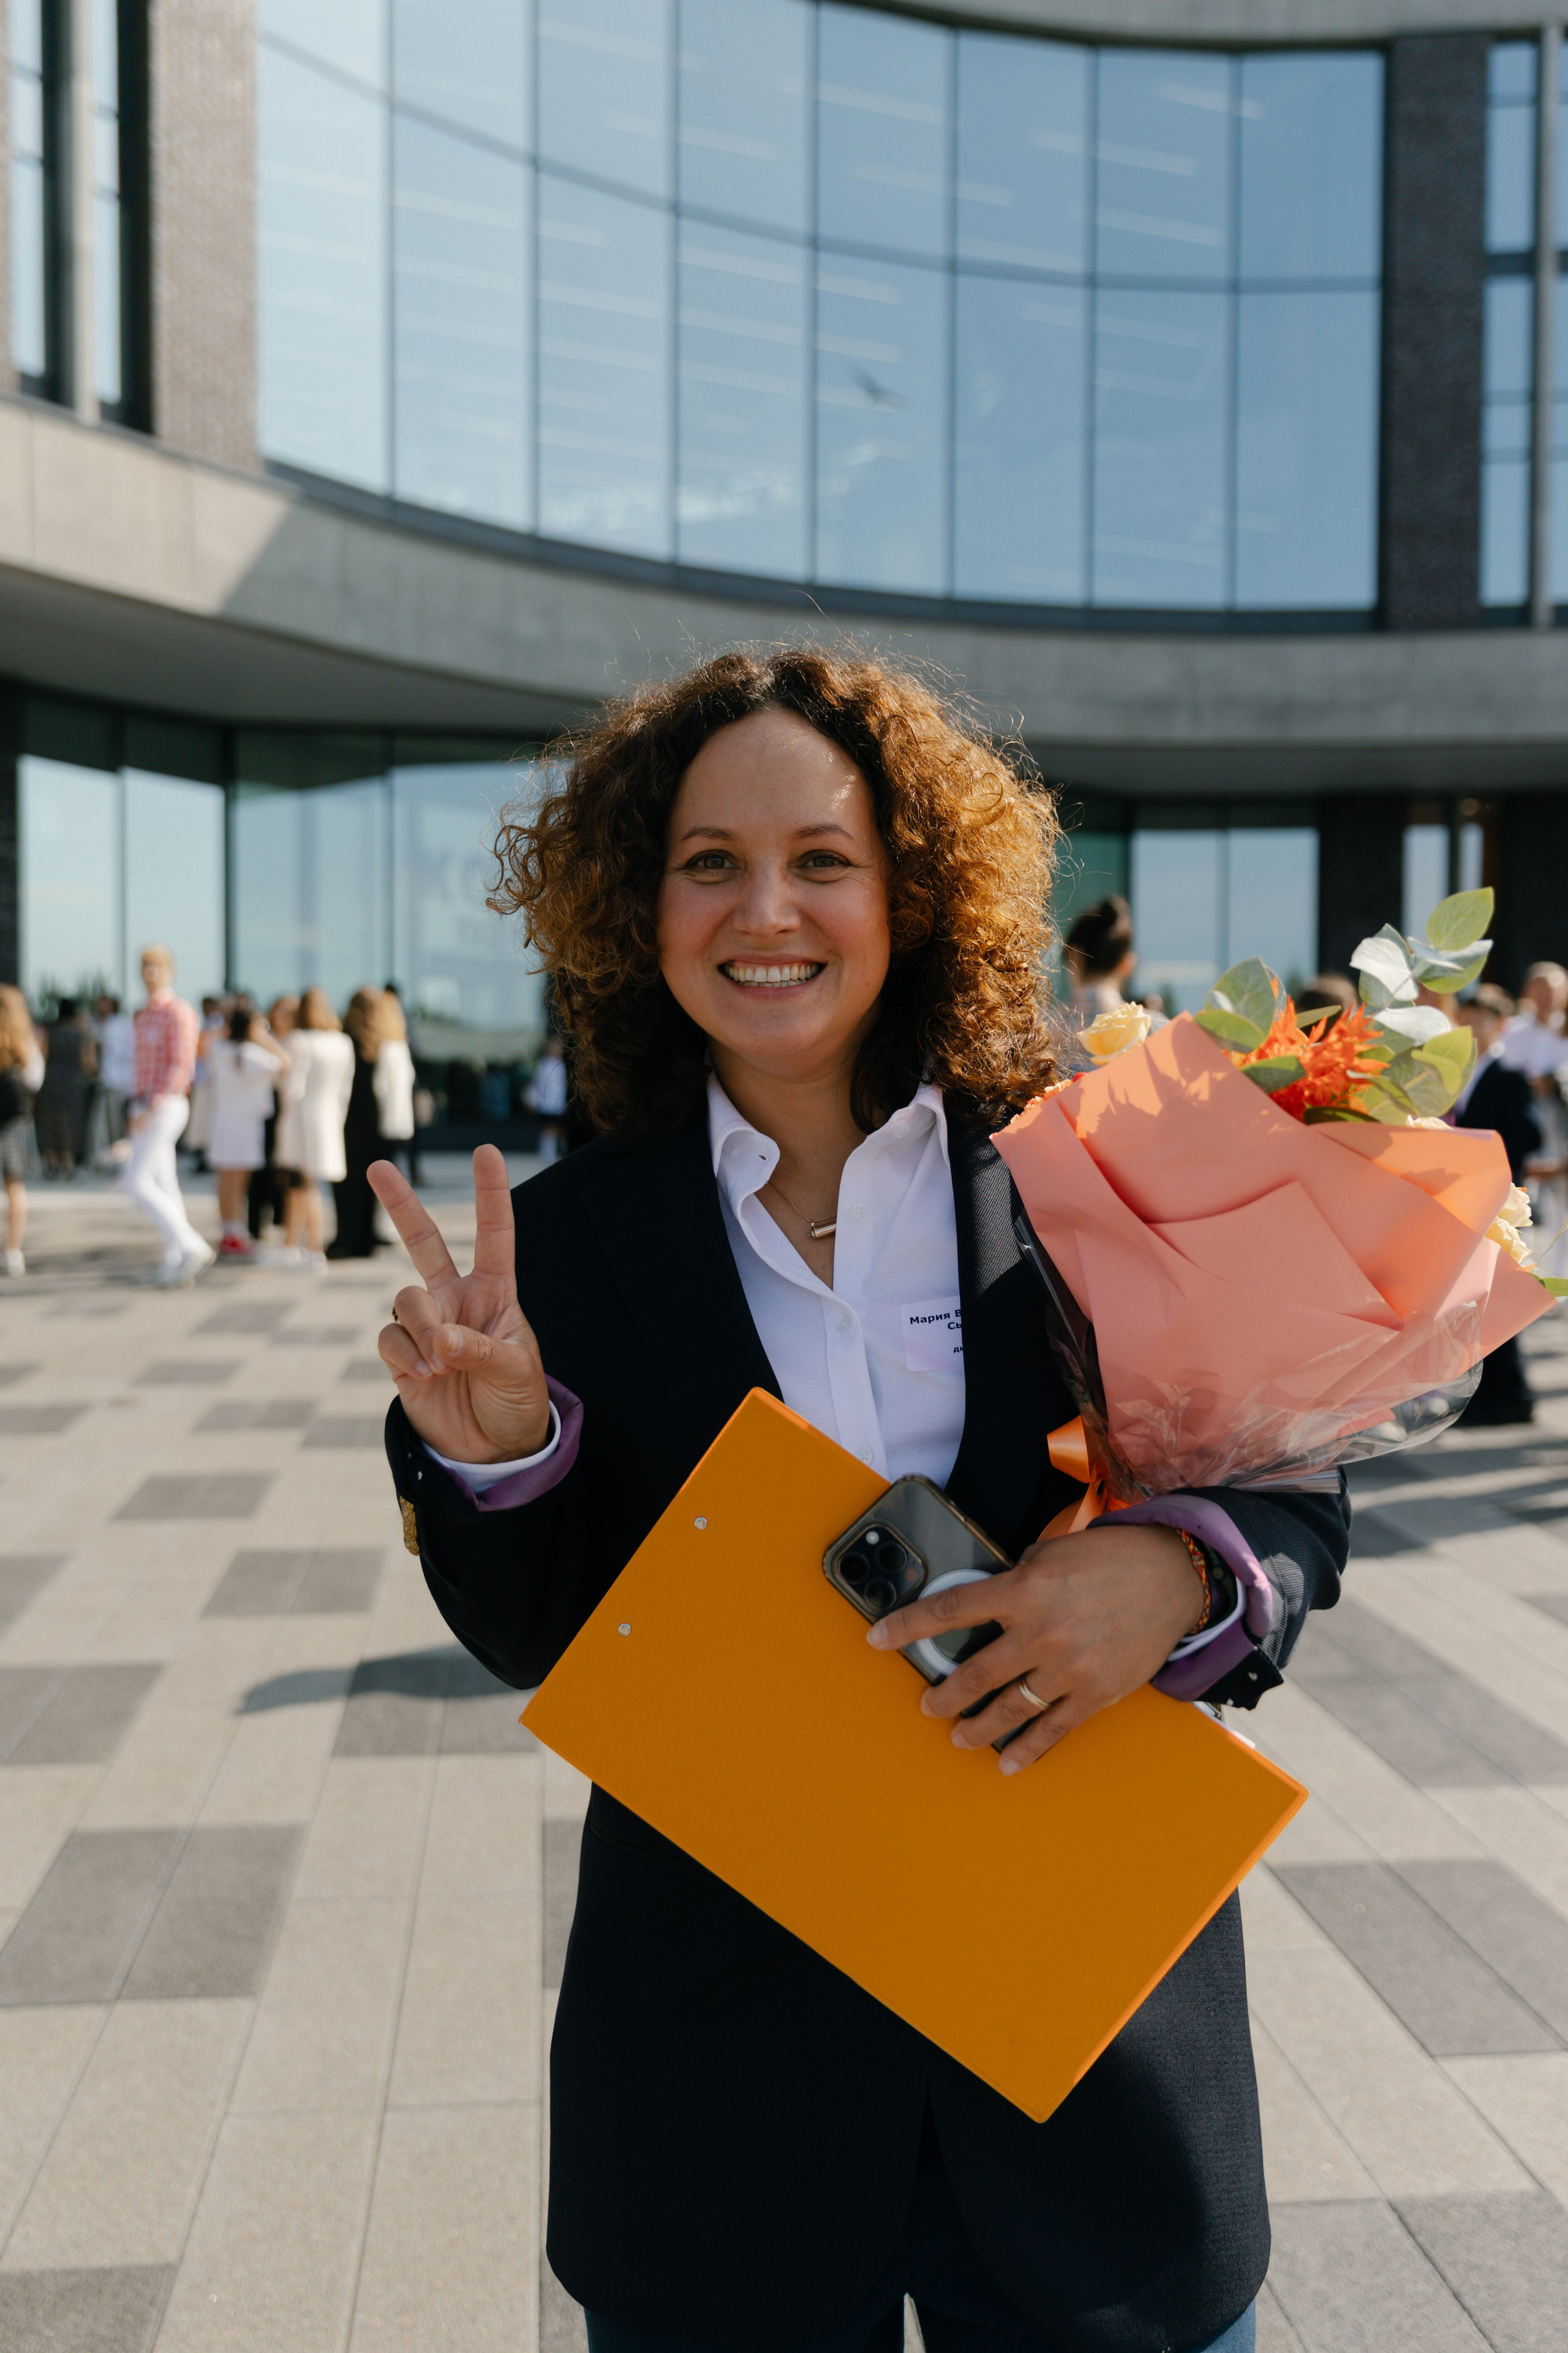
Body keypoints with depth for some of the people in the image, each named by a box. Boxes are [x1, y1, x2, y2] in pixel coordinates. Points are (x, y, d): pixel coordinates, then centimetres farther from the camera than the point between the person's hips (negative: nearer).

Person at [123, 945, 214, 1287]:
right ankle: (174, 1264, 10)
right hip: (147, 1111, 9)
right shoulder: (145, 1016, 18)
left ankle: (191, 1247, -14)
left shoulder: (179, 1012, -12)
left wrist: (151, 1111, -24)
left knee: (136, 1182, -15)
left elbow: (182, 1067, -20)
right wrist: (137, 1113, 20)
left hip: (165, 1110, -9)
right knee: (162, 1185, 8)